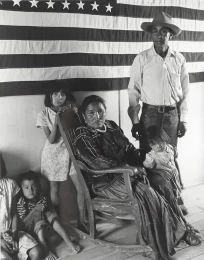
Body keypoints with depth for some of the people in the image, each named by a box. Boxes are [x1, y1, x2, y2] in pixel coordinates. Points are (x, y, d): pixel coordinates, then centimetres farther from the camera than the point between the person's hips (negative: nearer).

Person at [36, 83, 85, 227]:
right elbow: (51, 140, -15)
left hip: (70, 151, 2)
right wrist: (56, 121, -24)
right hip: (53, 154, -2)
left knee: (81, 187, -3)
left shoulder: (70, 110, -2)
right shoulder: (44, 114, -9)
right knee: (55, 189, 9)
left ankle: (82, 220, 13)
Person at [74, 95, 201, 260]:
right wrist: (127, 167, -22)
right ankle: (179, 230, -15)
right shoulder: (82, 135, -9)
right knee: (144, 192, -28)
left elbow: (129, 148, 11)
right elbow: (97, 162, -20)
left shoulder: (111, 126, 11)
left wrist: (141, 163, -9)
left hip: (123, 173, 7)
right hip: (104, 181, -6)